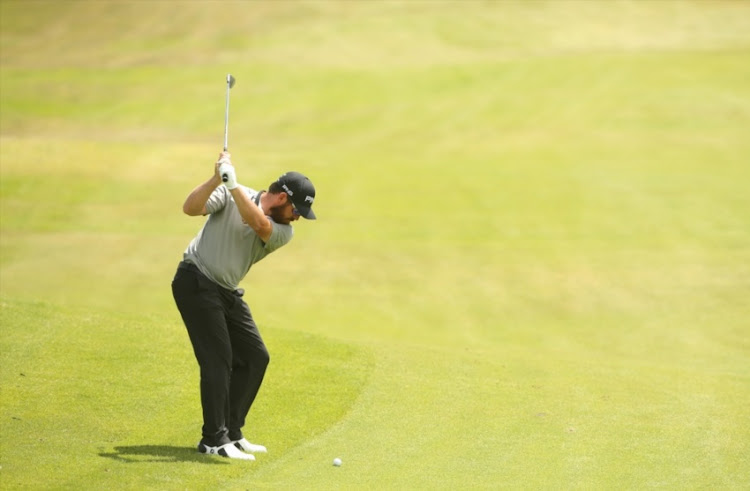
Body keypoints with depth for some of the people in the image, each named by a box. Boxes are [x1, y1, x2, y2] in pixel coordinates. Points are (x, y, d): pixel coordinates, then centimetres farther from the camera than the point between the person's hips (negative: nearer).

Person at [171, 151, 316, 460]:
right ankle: (214, 439, -9)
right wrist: (217, 179, -35)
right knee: (218, 358, -13)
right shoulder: (230, 195, -9)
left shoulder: (283, 232, -1)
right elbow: (190, 208, -22)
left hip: (228, 293, 7)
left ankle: (231, 432, 12)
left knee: (255, 357, 4)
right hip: (196, 281, -7)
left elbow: (259, 223, -23)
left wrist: (233, 182, -31)